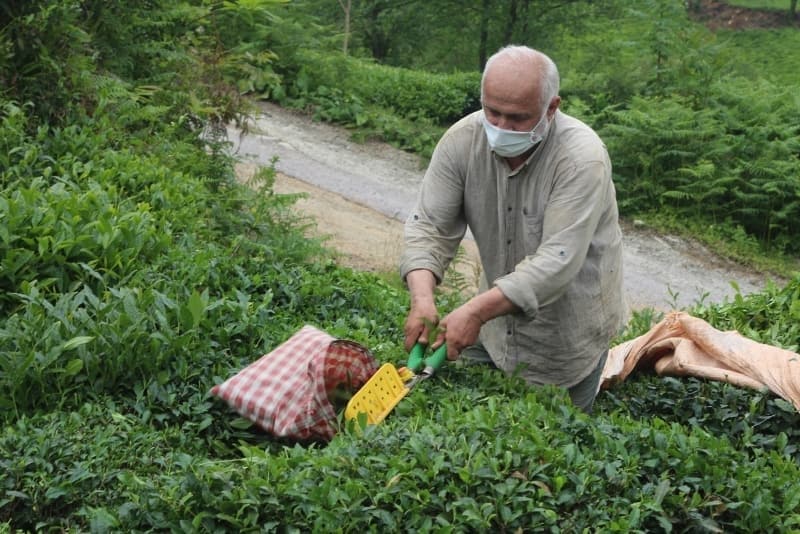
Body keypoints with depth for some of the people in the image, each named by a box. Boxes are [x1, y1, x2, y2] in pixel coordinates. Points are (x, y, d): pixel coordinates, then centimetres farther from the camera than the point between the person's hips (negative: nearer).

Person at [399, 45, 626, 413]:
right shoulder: (462, 140, -14)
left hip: (567, 332, -4)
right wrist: (422, 298, -31)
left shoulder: (583, 158, -28)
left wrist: (477, 311, -41)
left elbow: (557, 262, -33)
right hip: (497, 314, 4)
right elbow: (430, 225, -13)